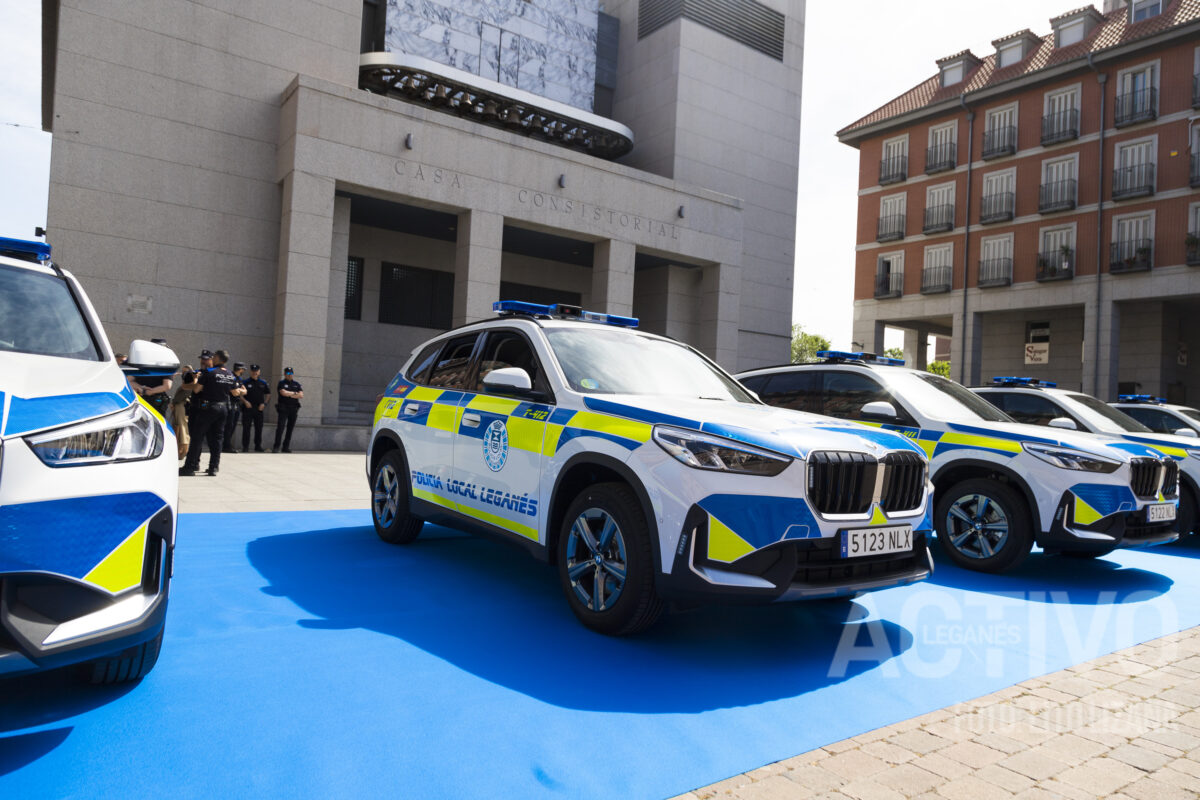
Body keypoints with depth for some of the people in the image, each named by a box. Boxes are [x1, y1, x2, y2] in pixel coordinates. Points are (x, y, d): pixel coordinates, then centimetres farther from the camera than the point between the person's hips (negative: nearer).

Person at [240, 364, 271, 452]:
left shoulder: (263, 383, 10)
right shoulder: (245, 382, 0)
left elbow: (267, 394, 16)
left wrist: (264, 403, 4)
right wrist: (245, 401, -13)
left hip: (259, 408, 3)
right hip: (248, 408, -3)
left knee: (259, 428, 7)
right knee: (246, 428, -2)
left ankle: (258, 446, 17)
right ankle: (245, 447, 4)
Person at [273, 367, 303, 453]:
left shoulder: (297, 384, 15)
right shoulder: (281, 383, 3)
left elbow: (301, 395, 2)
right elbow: (283, 393, -13)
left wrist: (289, 395, -6)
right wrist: (294, 393, -2)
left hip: (294, 408, 4)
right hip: (283, 408, -4)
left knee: (290, 428, 4)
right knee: (280, 427, -10)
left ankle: (286, 447, 10)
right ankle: (276, 447, -10)